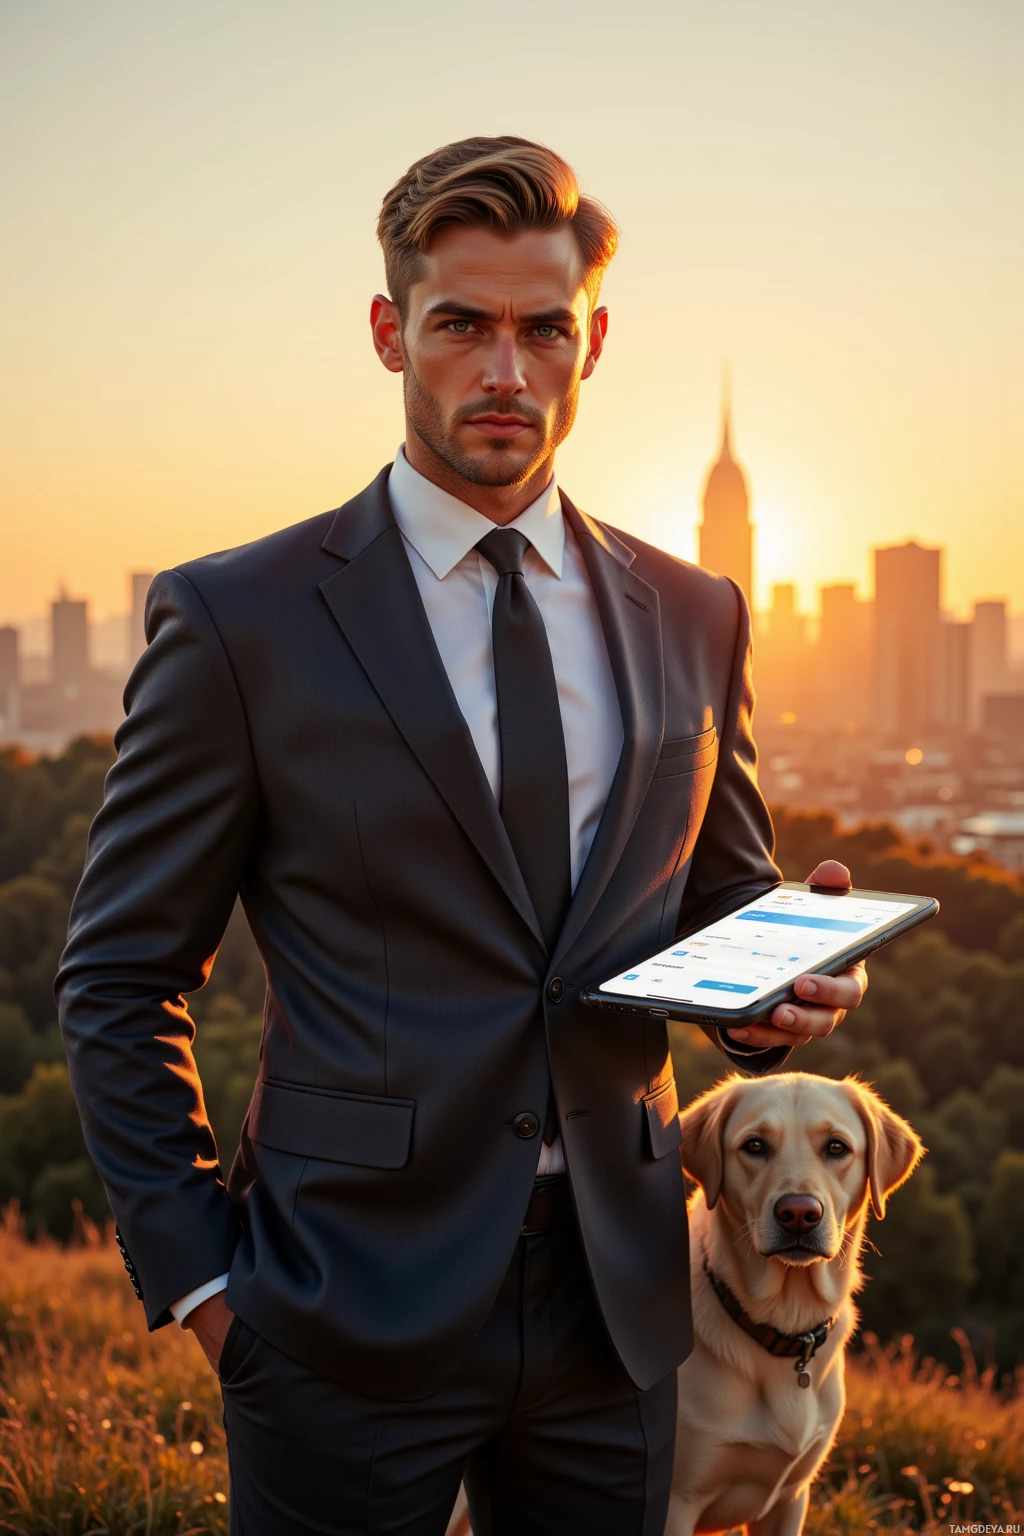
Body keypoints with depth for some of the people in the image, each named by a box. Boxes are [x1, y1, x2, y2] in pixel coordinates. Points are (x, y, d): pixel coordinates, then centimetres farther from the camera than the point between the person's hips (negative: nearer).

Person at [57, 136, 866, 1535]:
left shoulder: (692, 620, 6)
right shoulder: (241, 620, -6)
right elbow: (120, 984, -2)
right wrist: (195, 1271, -7)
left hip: (617, 1307, 4)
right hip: (353, 1313, -3)